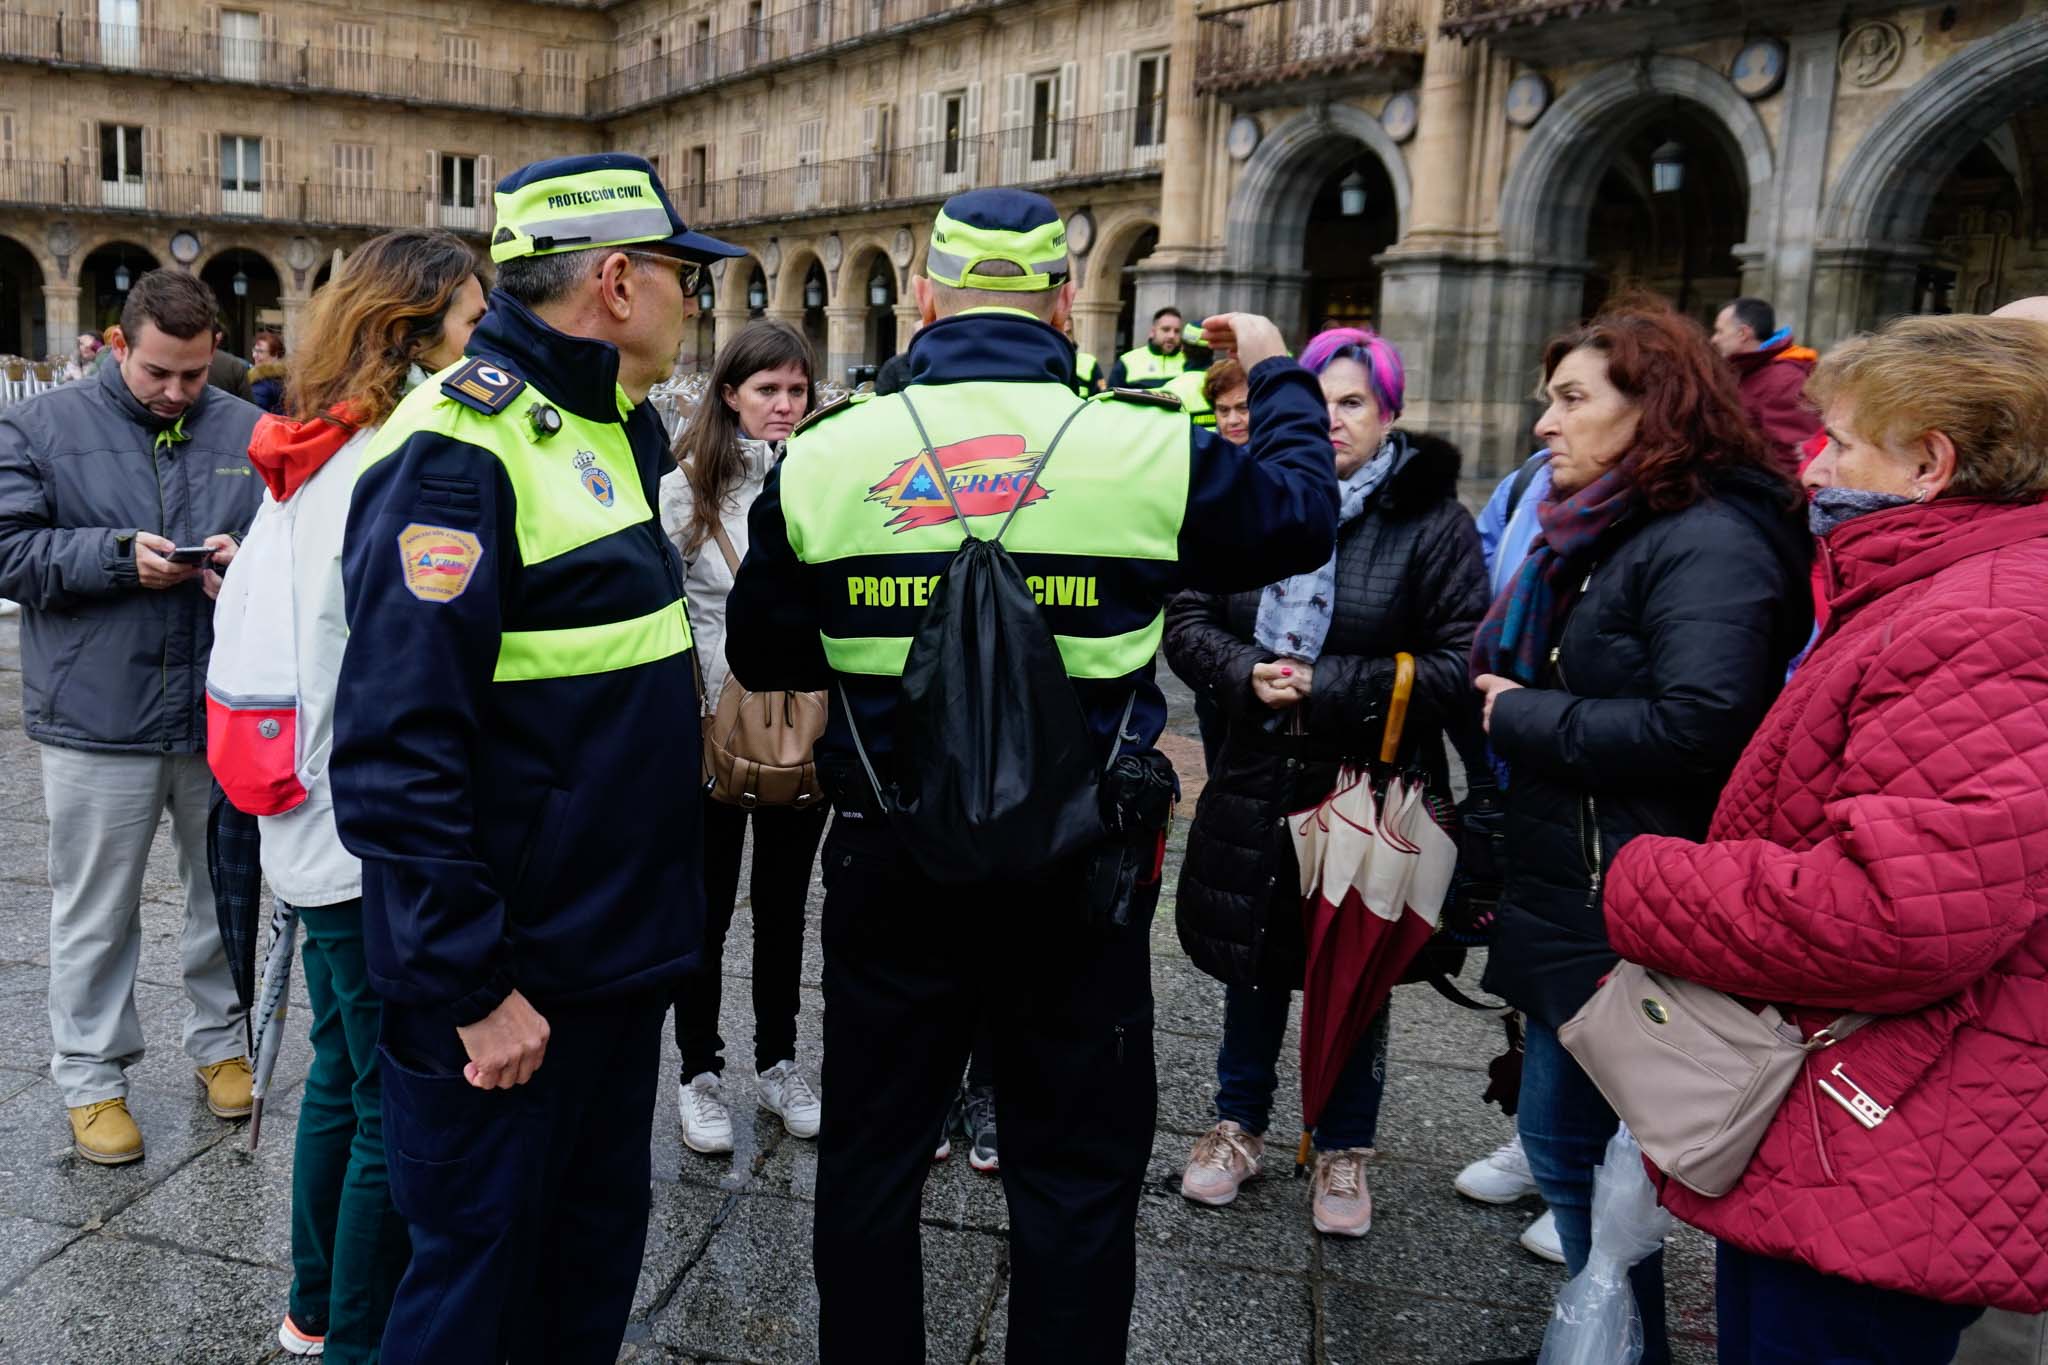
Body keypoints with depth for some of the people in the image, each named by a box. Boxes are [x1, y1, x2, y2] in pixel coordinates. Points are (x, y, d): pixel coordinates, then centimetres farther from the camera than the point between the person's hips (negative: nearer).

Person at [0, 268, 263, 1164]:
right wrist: (120, 555, -17)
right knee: (95, 911, 9)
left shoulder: (250, 435, 4)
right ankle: (91, 1079, 23)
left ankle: (220, 1040, 34)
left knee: (226, 891, 16)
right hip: (98, 720, -1)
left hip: (227, 713, 2)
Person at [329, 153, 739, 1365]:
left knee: (596, 1250, 22)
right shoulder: (458, 451, -20)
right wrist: (473, 985, -22)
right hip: (507, 984, -8)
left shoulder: (614, 428, 10)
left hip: (617, 946, 9)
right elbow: (401, 752, -25)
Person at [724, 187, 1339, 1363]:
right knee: (1077, 1176, 15)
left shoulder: (825, 454, -5)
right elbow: (1303, 515, 9)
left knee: (871, 1155, 19)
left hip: (890, 865, 2)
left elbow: (762, 653, 4)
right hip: (1081, 870, -1)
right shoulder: (1146, 448, -9)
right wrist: (1280, 376, 24)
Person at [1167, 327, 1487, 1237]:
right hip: (1256, 784, 3)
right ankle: (1240, 1125, 37)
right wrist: (1248, 673, -16)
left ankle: (1343, 1150, 33)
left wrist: (1326, 684, -20)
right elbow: (1187, 623, 4)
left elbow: (1460, 666, -13)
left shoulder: (1432, 521, -7)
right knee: (1252, 960, 16)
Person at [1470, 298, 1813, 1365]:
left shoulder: (1706, 544, -17)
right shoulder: (1599, 534, 14)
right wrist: (1506, 700, 1)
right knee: (1557, 1133, 19)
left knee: (1604, 1151, 4)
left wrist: (1523, 715, -17)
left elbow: (1695, 726, -29)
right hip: (1570, 900, 10)